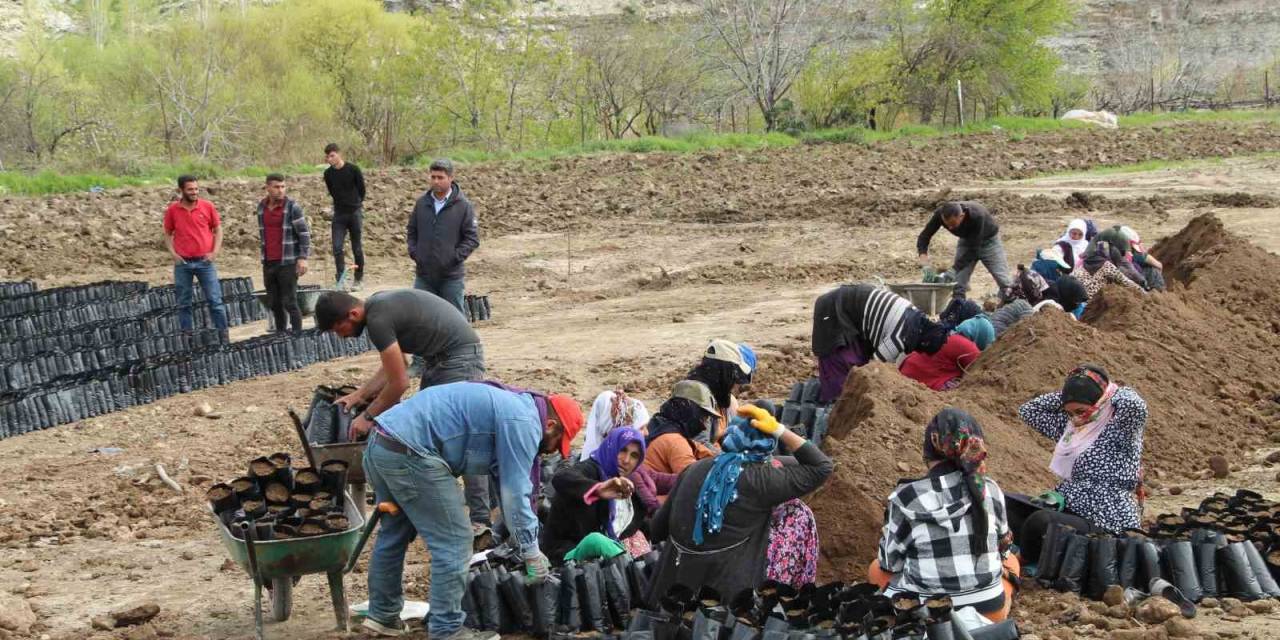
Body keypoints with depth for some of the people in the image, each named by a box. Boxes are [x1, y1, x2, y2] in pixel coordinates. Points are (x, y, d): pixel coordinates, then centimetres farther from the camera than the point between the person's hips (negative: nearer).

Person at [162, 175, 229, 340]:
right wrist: (173, 253, -3)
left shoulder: (207, 206, 0)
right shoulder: (172, 209, 1)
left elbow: (218, 229, 7)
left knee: (215, 300, -1)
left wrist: (215, 252, -3)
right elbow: (168, 233, 10)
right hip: (182, 263, 1)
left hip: (204, 261, -1)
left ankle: (224, 336, 4)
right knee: (184, 303, 6)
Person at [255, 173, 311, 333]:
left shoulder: (292, 206, -7)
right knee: (274, 303, 8)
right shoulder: (261, 206, 9)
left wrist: (303, 257, -14)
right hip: (268, 263, 5)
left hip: (287, 262, -5)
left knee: (290, 303, -6)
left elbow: (304, 233, -8)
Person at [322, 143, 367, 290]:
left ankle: (359, 280, 13)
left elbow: (362, 190, 3)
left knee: (357, 248, 4)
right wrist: (341, 203, 12)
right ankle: (341, 279, -5)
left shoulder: (353, 170, -7)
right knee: (337, 247, -9)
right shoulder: (328, 173, 3)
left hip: (355, 213, -3)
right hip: (339, 214, 3)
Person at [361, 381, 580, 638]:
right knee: (454, 543, -1)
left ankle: (383, 616, 36)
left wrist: (519, 535, 38)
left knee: (394, 533, 24)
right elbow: (516, 492, -7)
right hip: (409, 454, -10)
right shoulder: (524, 423, -6)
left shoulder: (509, 407, 25)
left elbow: (505, 480, 34)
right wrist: (531, 551, 3)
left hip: (379, 444, 10)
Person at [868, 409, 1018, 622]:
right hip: (990, 612, 2)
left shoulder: (906, 499, -14)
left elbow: (891, 562, -1)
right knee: (1010, 560, 33)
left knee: (877, 569, 28)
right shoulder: (991, 490, -5)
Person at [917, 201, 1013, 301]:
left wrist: (954, 269, -43)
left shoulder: (977, 216, -42)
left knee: (1004, 281, -4)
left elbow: (973, 249, -38)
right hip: (966, 240, 3)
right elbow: (924, 236, -20)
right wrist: (923, 254, -40)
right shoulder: (940, 214, -30)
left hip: (988, 239, -3)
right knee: (958, 284, -9)